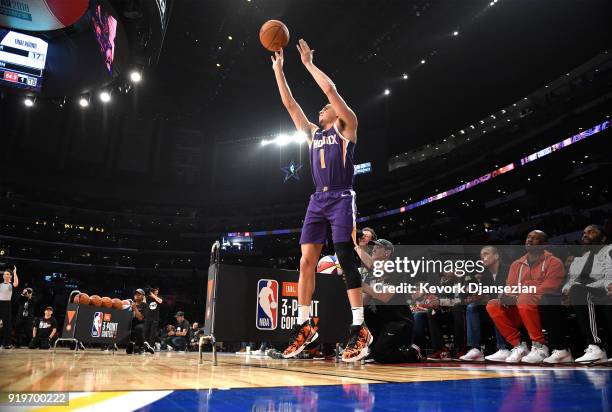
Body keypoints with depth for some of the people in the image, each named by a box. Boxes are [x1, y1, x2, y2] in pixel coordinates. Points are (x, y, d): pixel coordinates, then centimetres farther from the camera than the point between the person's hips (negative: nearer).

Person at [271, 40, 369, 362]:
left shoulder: (346, 128, 7)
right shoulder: (313, 133, 22)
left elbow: (330, 89, -4)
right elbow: (289, 103, 19)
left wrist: (308, 63, 3)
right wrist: (278, 68, 18)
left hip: (341, 199, -6)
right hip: (317, 200, 6)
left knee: (346, 260, -11)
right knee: (306, 261, -2)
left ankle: (359, 329, -7)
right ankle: (304, 325, 6)